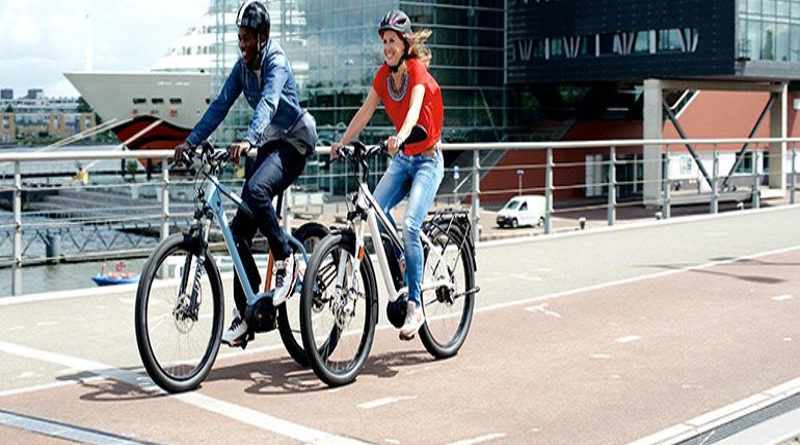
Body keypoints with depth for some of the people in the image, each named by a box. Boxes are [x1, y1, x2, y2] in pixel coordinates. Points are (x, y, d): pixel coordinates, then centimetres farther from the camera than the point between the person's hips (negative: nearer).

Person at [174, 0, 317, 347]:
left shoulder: (276, 63, -17)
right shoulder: (243, 66, 6)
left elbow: (268, 103, -34)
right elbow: (221, 105, 3)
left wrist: (247, 141, -50)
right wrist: (190, 141, -7)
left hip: (294, 141, -8)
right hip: (269, 144, 8)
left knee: (256, 189, -37)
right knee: (240, 231, -2)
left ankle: (286, 260, -17)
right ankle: (246, 314, 4)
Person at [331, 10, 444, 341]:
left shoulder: (417, 70, -16)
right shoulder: (384, 74, 2)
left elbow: (414, 109, -33)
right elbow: (365, 112, 4)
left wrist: (400, 137, -51)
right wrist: (341, 143, -6)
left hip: (427, 160, -6)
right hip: (401, 159, 6)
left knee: (409, 226, -22)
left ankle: (415, 307, -15)